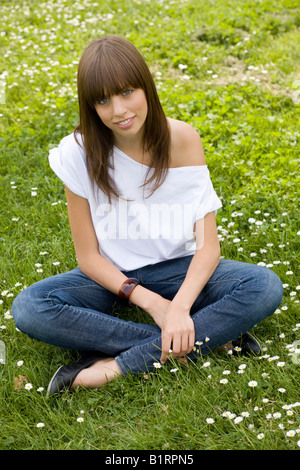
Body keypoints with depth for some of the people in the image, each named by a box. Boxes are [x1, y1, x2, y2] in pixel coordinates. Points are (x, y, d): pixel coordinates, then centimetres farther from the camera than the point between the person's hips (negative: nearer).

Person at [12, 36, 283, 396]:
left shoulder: (182, 139, -14)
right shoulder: (79, 153, -15)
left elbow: (209, 243, -15)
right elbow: (88, 256, -10)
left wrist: (180, 306, -32)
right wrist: (151, 302, -22)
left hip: (175, 268, 0)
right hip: (112, 274, 0)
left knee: (266, 287, -26)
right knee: (28, 308, -29)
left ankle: (121, 364, -27)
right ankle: (209, 335, -27)